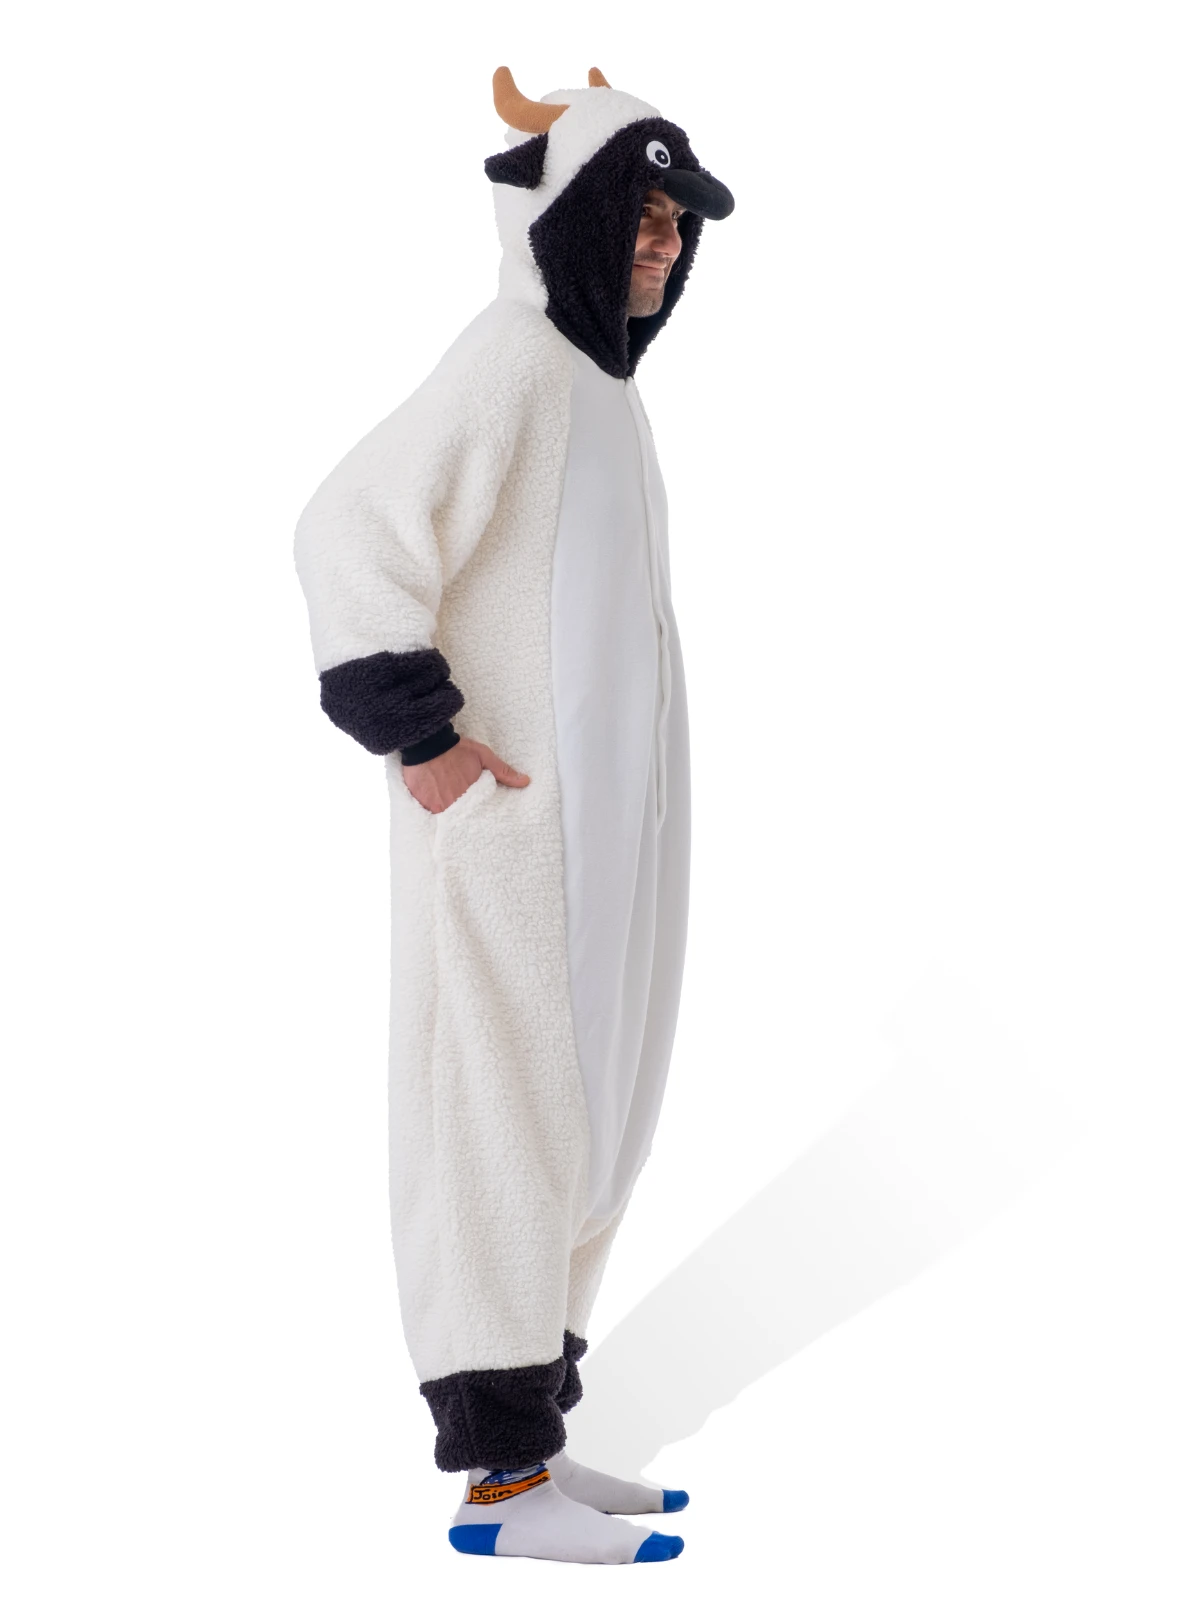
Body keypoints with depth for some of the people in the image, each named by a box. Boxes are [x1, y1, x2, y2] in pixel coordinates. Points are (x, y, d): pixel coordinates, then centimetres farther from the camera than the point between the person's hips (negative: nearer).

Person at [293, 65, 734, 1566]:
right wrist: (421, 737, -21)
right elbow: (350, 534, -23)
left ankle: (529, 1441, 23)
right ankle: (502, 1481, 5)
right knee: (507, 1126, -4)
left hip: (597, 834, 10)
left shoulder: (596, 379, 17)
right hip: (511, 828, -10)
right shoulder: (511, 360, -13)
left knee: (584, 1131, 13)